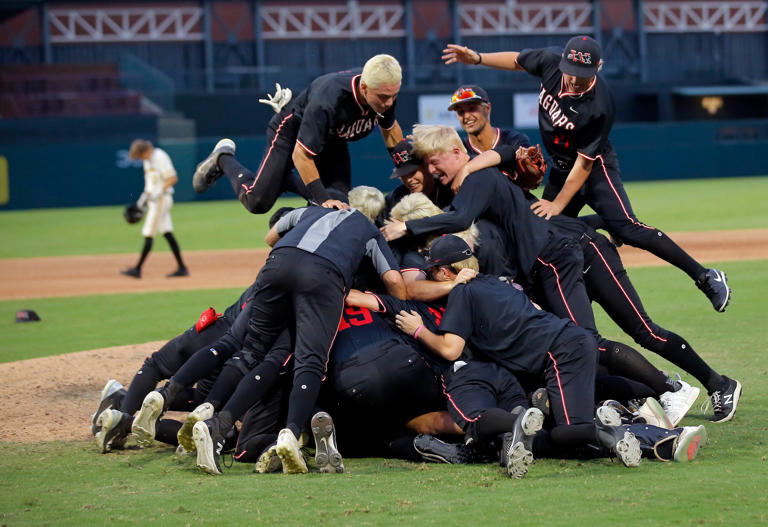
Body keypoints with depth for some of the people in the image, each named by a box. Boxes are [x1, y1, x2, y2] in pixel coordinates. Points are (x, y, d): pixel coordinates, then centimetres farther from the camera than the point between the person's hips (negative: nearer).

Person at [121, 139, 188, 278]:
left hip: (161, 199, -10)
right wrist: (145, 195, 19)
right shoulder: (148, 159, 13)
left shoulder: (160, 157, -17)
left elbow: (173, 178, -22)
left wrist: (159, 192, -29)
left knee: (148, 234, -8)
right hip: (154, 199, 10)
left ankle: (137, 269, -6)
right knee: (167, 233, 7)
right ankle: (182, 268, 6)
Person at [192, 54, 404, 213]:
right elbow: (300, 155, -38)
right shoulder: (326, 101, -45)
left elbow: (390, 128, -1)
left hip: (332, 141, 6)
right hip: (293, 132, -6)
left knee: (339, 202, 2)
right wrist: (323, 199, -40)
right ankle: (224, 159, 22)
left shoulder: (385, 94, -26)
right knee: (257, 201, -7)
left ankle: (286, 181, 26)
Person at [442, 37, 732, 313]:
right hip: (561, 168, 7)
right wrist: (477, 58, -3)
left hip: (596, 170, -7)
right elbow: (517, 60, 7)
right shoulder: (551, 61, -15)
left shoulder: (599, 106, -31)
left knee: (626, 227, -21)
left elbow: (585, 163, -24)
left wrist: (559, 204, -25)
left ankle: (705, 277, -18)